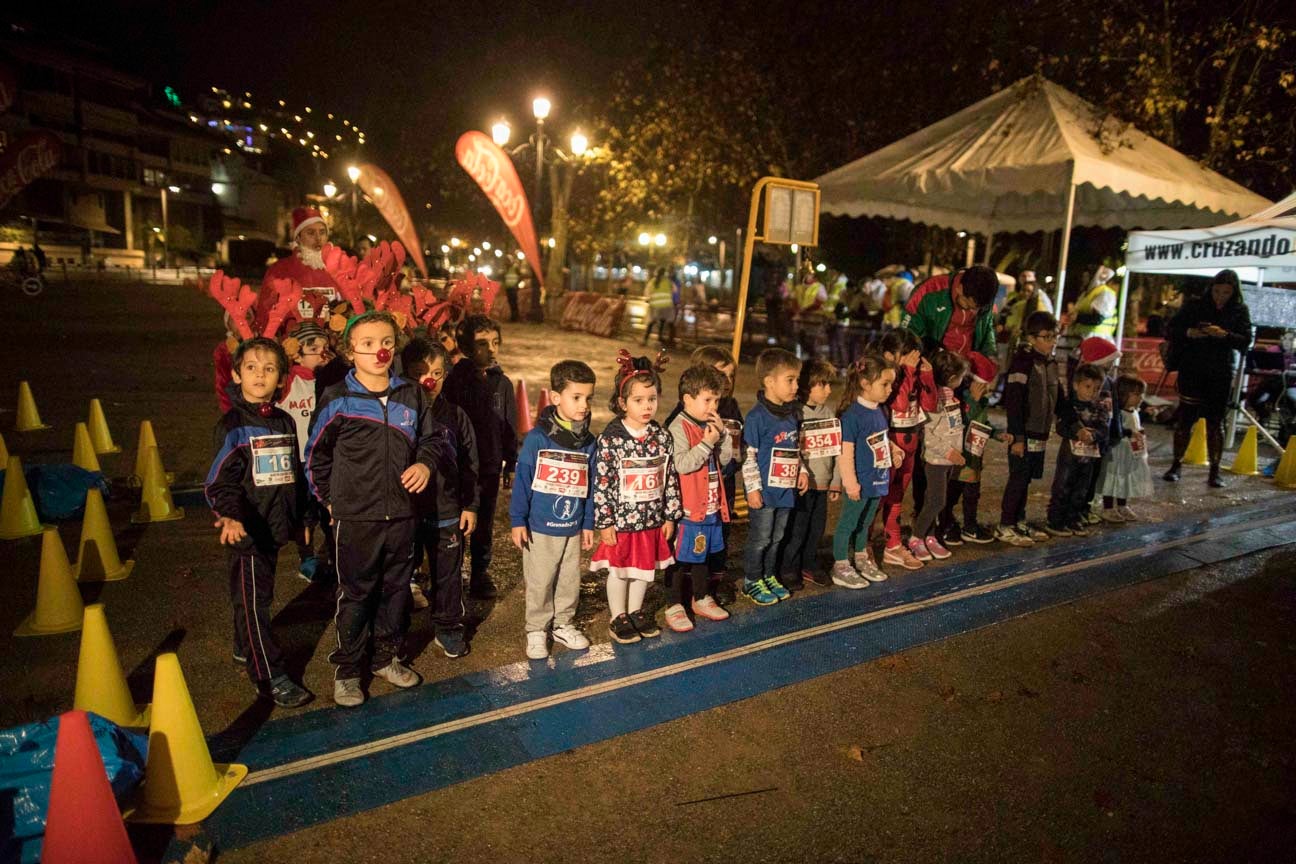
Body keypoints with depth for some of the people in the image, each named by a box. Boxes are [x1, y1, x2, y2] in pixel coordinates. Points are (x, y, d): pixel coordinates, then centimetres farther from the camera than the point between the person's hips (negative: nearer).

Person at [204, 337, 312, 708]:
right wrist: (230, 515, -35)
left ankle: (245, 648, 42)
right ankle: (270, 676, 6)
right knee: (253, 600, 0)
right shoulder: (233, 426, -11)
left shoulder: (285, 422, 8)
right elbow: (221, 480, -18)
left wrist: (300, 518, 22)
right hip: (247, 529, -6)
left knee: (259, 593, 22)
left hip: (276, 526, 7)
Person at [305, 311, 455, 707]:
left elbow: (434, 438, 12)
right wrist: (329, 497, 3)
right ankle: (347, 670, 23)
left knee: (397, 589, 15)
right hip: (355, 517, -4)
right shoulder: (337, 399, -7)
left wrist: (426, 463, -8)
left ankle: (385, 657, 34)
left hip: (401, 514, 4)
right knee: (355, 593, 6)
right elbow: (316, 455, 4)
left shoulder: (411, 395, 3)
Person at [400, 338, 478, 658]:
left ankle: (449, 628, 29)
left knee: (448, 573, 11)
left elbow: (469, 464, 5)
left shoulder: (455, 415, 0)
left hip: (447, 512, 1)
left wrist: (470, 506, 3)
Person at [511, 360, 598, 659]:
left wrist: (588, 524, 10)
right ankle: (537, 631, 25)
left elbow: (589, 486, 8)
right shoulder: (537, 438, -13)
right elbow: (522, 481, -9)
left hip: (573, 529, 4)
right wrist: (517, 521, -8)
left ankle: (564, 625, 34)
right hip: (540, 528, -4)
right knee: (539, 583, 9)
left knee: (570, 582, 16)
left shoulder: (588, 442, 1)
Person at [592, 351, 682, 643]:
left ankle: (636, 612, 38)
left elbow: (671, 478, 4)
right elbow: (601, 483, -13)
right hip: (620, 520, -4)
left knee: (645, 567, 18)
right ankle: (618, 618, 29)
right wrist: (604, 523, -13)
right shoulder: (611, 439, -15)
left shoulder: (662, 437, -1)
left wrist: (670, 516, 5)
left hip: (652, 520, 5)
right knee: (618, 569, 11)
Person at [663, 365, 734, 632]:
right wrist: (707, 443, -23)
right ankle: (674, 606, 16)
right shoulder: (678, 428, -16)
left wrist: (722, 434, -2)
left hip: (711, 506, 8)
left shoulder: (710, 426, 8)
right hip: (688, 508, -8)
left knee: (704, 554, 20)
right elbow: (682, 464, -25)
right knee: (681, 558, 3)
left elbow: (725, 459, 11)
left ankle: (701, 599, 36)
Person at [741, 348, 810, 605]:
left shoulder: (793, 413, 7)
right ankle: (752, 581, 20)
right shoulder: (757, 417, -17)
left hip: (786, 488, 7)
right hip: (765, 490, -7)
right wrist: (753, 487, -17)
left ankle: (769, 576, 34)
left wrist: (802, 471, 11)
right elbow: (748, 455, -16)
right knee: (760, 538, 5)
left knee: (777, 537, 18)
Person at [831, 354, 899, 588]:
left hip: (878, 480, 8)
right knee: (848, 523, 5)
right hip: (861, 483, -8)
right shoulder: (853, 415, -20)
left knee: (865, 522, 22)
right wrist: (850, 483, -22)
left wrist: (893, 448, 4)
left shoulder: (879, 411, 6)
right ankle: (841, 568, 16)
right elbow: (845, 452, -22)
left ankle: (862, 560, 37)